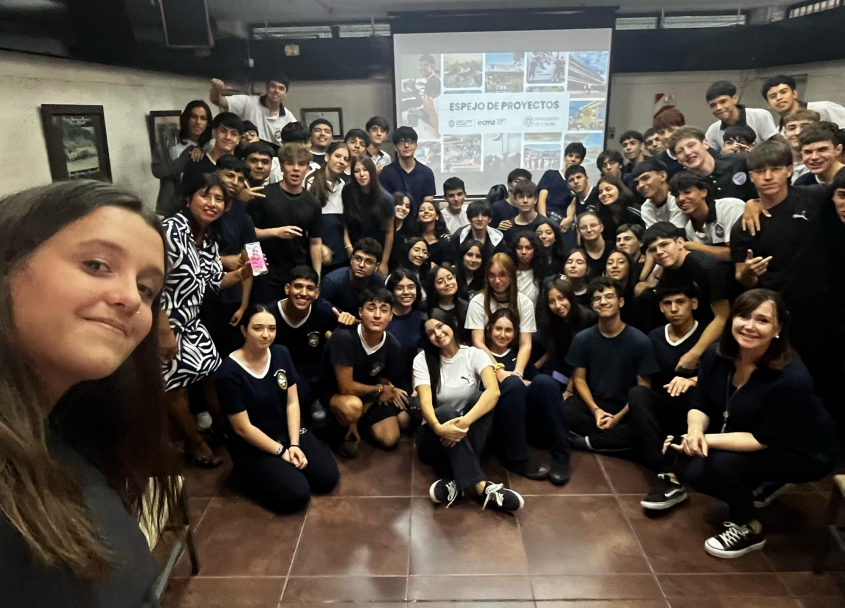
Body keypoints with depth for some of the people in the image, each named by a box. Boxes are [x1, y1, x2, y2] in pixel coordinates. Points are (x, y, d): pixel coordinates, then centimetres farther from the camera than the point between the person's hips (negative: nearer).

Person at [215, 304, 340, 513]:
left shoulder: (281, 354, -4)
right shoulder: (229, 373, -22)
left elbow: (292, 402, -2)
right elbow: (243, 428, -17)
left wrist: (294, 444, -12)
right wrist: (281, 451, -13)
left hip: (287, 432, 5)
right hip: (251, 447, -5)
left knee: (328, 477, -9)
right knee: (297, 495, -20)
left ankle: (284, 467, 15)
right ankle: (248, 472, 6)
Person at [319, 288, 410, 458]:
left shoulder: (392, 346, -19)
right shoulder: (344, 337, -34)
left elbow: (384, 383, -4)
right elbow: (346, 388, -30)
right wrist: (380, 389, -14)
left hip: (368, 395, 5)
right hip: (333, 391, -5)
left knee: (390, 439, -4)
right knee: (353, 406, -38)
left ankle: (357, 420, 25)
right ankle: (341, 432, -2)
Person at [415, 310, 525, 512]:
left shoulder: (474, 354, -3)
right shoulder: (422, 360, -2)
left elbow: (493, 391, -22)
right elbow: (425, 402, -17)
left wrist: (465, 422, -39)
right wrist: (438, 427, -40)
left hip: (470, 435, 1)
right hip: (437, 436, -1)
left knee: (480, 398, -29)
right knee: (446, 411, -33)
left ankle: (455, 479, -36)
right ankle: (480, 486, -43)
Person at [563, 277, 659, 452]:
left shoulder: (640, 341, -8)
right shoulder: (582, 339, -1)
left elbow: (643, 388, -5)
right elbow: (579, 379, 2)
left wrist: (618, 417, -15)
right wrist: (595, 410, -14)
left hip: (626, 407, -1)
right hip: (593, 402, 1)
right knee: (564, 412, -31)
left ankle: (586, 440, -15)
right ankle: (614, 438, -13)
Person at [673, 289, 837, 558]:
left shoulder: (792, 379, -34)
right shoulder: (717, 356, -16)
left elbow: (763, 439, -28)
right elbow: (700, 406, -10)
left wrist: (708, 440, -33)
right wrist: (695, 432, -33)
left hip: (804, 453, -6)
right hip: (746, 439, 7)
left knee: (719, 463, -29)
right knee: (694, 472, -10)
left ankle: (750, 530, 1)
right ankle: (765, 485, 19)